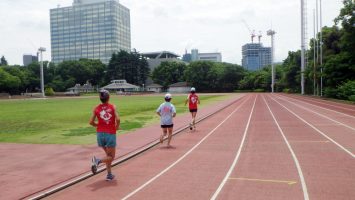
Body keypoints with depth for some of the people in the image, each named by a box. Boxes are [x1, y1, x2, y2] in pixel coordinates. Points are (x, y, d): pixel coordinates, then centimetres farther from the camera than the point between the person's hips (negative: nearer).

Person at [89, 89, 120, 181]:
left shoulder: (96, 108, 1)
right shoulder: (113, 107, -6)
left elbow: (91, 122, -4)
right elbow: (117, 119, -18)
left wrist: (98, 125, 14)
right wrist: (117, 126, 1)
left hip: (100, 134, 4)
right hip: (110, 134, -4)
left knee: (108, 155, 22)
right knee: (111, 157, 8)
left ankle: (109, 175, 22)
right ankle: (98, 161, -21)